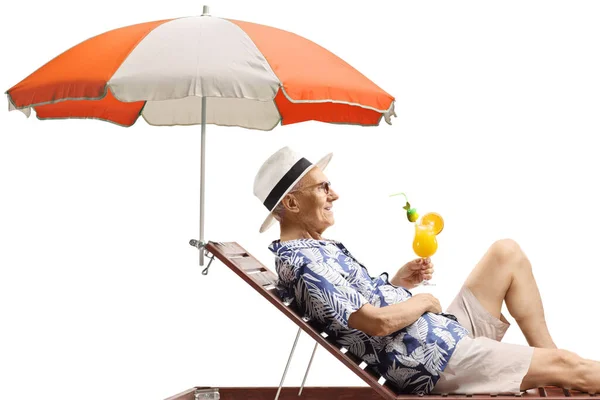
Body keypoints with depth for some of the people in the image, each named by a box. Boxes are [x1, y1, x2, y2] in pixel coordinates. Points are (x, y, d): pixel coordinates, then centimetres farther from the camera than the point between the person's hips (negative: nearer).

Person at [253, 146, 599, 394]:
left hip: (446, 331, 10)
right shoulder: (304, 264, -21)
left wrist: (397, 282, 4)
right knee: (567, 366, -6)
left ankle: (548, 352, 11)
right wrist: (426, 301, -8)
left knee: (507, 252, 11)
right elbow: (379, 322, -26)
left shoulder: (318, 249, 12)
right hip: (437, 358, -10)